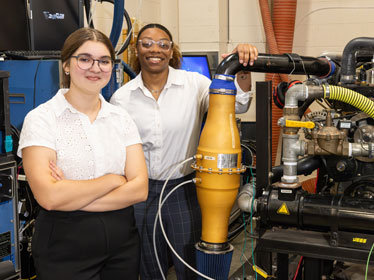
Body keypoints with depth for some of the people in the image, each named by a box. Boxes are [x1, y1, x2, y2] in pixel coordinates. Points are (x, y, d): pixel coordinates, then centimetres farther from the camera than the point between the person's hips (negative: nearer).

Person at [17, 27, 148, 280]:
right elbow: (49, 197, -20)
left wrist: (73, 197, -16)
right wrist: (112, 180, -11)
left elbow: (140, 189, -6)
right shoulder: (41, 119, -8)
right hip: (64, 247, -3)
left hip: (122, 241, 4)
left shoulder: (122, 119, 4)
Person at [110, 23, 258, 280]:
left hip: (185, 191, -1)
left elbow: (237, 105, -18)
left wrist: (243, 70, -35)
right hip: (141, 192, 2)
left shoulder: (194, 84, -7)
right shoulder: (121, 98, -3)